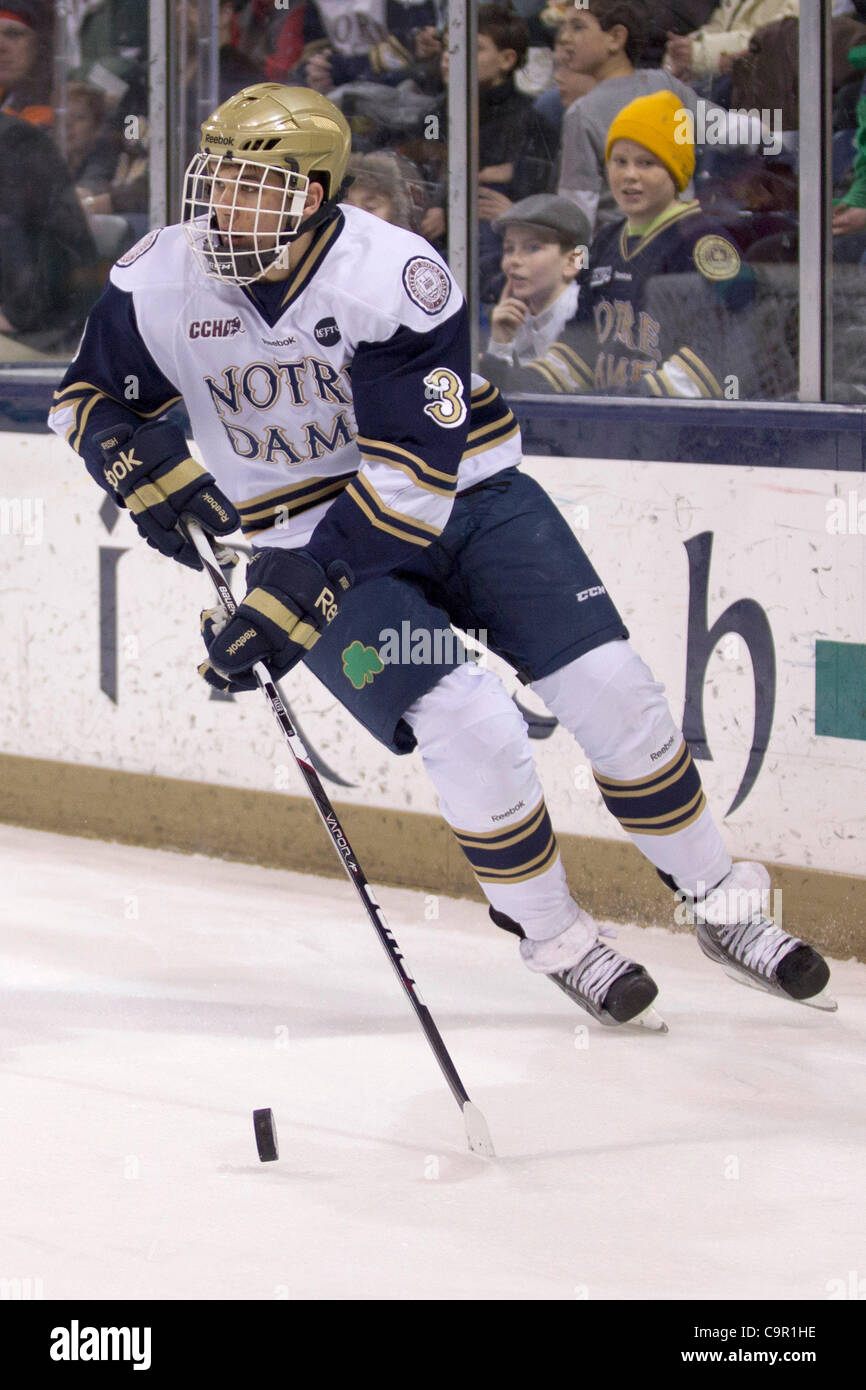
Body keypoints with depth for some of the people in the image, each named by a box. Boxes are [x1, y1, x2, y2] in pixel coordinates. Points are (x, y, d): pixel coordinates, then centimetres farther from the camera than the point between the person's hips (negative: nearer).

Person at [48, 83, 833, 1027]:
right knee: (474, 730, -21)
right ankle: (553, 939, 1)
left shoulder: (396, 278, -25)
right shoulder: (156, 283, -13)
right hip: (308, 536, 0)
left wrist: (289, 595, -32)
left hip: (462, 496, 0)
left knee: (608, 686, -11)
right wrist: (147, 472, -16)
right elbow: (86, 401, 6)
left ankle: (724, 906, 10)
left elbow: (413, 477, -27)